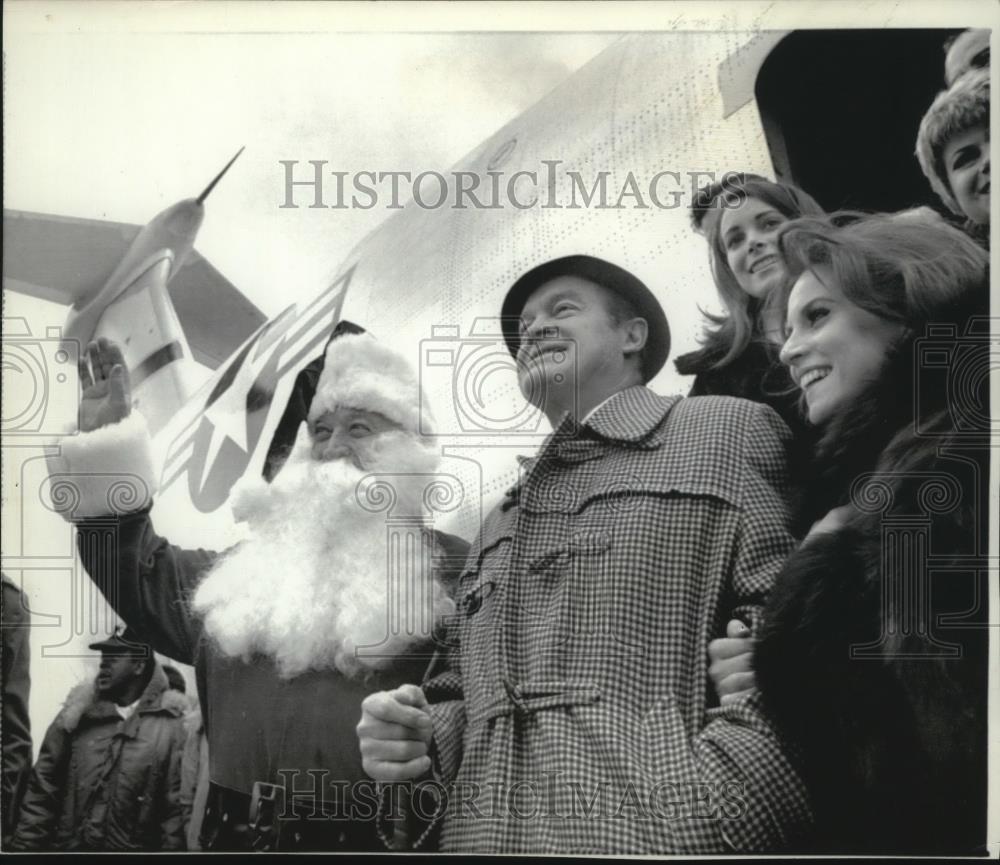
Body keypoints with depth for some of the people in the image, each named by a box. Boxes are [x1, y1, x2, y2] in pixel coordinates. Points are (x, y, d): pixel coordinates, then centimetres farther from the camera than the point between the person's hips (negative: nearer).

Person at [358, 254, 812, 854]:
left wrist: (705, 819, -22)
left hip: (643, 834, -6)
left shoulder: (727, 431, 0)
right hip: (478, 837, 6)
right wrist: (419, 741, 1)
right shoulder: (502, 521, 20)